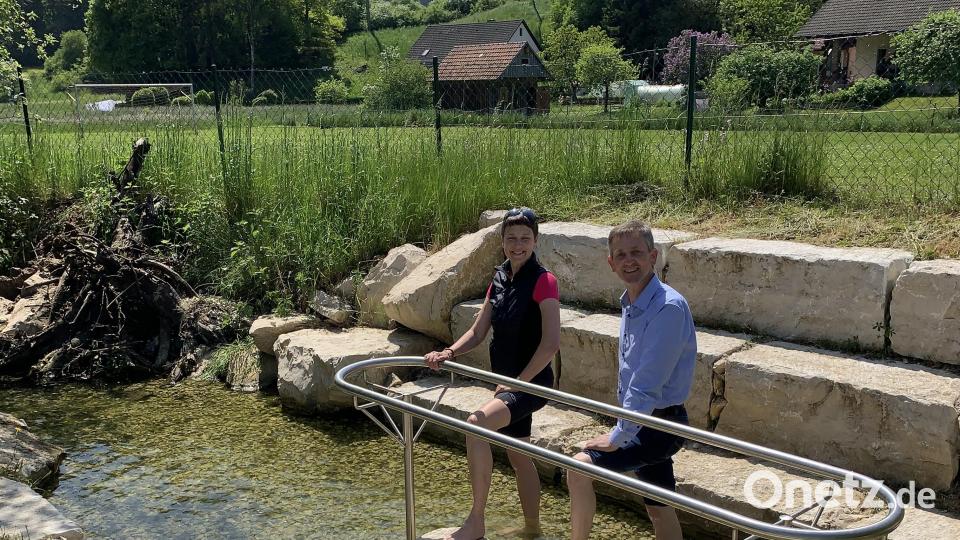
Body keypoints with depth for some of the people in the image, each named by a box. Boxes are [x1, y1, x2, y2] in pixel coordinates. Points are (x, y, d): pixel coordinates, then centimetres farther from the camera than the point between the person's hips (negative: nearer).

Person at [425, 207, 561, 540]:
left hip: (532, 381, -8)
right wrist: (448, 354, -8)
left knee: (476, 424, -27)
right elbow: (478, 332, 9)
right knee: (518, 455, 17)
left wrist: (518, 382, -18)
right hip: (507, 382, 8)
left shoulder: (543, 281, -14)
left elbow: (551, 344, -20)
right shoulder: (500, 279, 7)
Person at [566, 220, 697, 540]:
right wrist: (624, 427, 13)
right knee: (659, 509, 16)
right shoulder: (630, 304, 5)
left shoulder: (668, 308, -24)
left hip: (660, 424, -9)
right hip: (642, 421, 9)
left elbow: (648, 383, -25)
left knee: (579, 467, -13)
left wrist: (617, 437, -19)